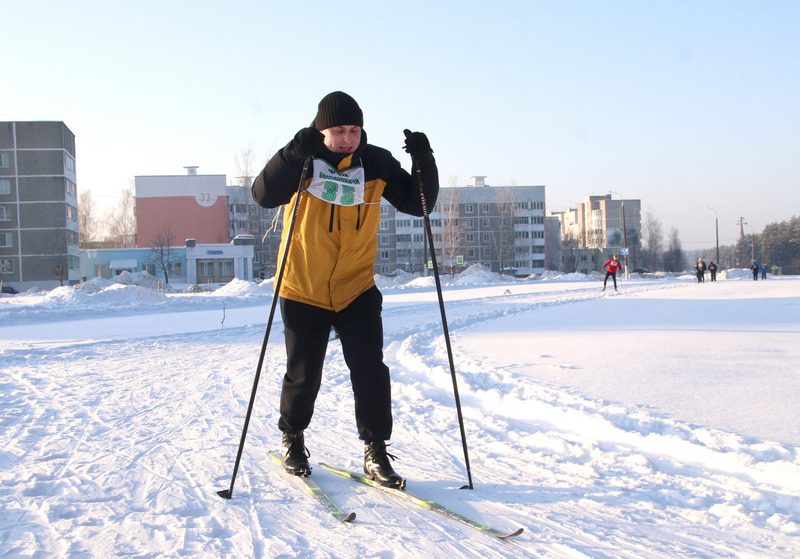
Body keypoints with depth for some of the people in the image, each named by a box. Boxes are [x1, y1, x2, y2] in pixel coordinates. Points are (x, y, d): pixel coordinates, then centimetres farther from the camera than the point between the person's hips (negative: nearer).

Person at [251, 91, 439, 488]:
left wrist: (425, 164, -20)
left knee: (370, 371, -6)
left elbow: (417, 204, -3)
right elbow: (264, 195, -25)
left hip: (357, 289, 2)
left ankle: (376, 452, 8)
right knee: (303, 375, 8)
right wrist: (294, 154, -38)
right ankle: (291, 439, 34)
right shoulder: (303, 160, -11)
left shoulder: (376, 163, -4)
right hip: (303, 290, -1)